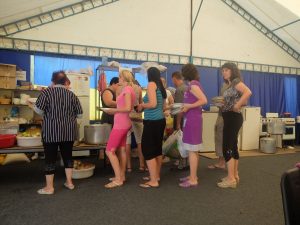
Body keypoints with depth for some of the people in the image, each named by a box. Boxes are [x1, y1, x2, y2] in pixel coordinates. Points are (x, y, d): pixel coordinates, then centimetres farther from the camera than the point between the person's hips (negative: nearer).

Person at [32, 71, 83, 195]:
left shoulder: (46, 92, -3)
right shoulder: (71, 94, 4)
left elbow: (39, 110, -9)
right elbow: (79, 114, 5)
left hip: (51, 131, -3)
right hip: (68, 131, 3)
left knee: (50, 158, 5)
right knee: (67, 155, 14)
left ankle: (49, 187, 12)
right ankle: (69, 182, 22)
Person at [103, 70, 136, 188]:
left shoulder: (127, 89, -14)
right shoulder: (128, 89, 15)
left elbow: (128, 108, -24)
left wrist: (113, 110, -13)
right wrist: (114, 110, 5)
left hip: (121, 124, -10)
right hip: (123, 123, 10)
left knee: (109, 151, -7)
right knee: (121, 150, 14)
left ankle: (118, 180, -3)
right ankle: (121, 176, 22)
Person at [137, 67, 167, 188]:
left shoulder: (151, 84, -8)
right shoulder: (161, 86, 15)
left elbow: (153, 104, -19)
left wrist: (142, 105, -1)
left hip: (152, 122, -9)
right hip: (160, 120, 9)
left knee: (147, 149, -3)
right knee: (157, 148, 15)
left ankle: (153, 181, 0)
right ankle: (156, 175, 27)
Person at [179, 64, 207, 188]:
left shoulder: (193, 85, -12)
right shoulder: (194, 84, 15)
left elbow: (204, 100, -21)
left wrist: (188, 106, -19)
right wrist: (184, 107, 9)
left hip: (192, 119, -10)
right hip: (192, 119, 10)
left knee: (192, 150, -4)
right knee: (193, 150, 14)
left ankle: (193, 180, 4)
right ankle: (193, 176, 24)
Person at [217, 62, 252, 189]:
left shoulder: (236, 81, -11)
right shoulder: (230, 85, 16)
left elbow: (248, 92, -28)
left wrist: (237, 106, -24)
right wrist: (223, 103, 5)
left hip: (233, 117, -10)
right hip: (230, 118, 10)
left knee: (227, 147, -8)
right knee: (233, 146, 13)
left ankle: (231, 179, -1)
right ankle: (235, 175, 23)